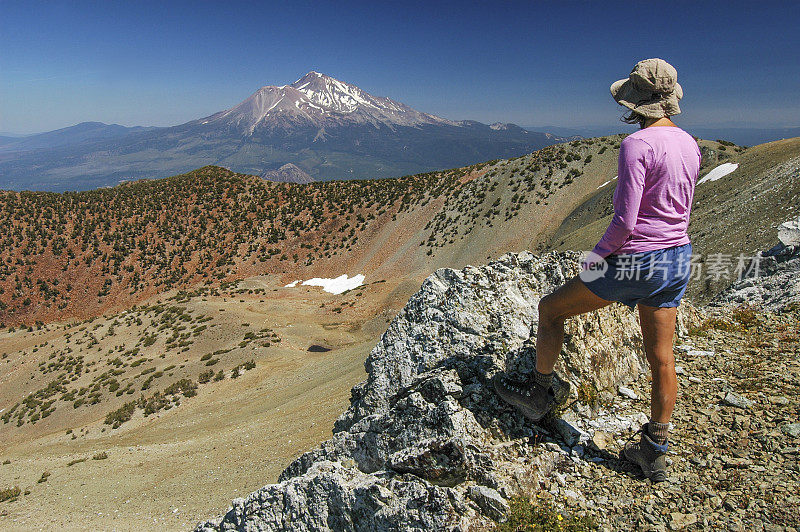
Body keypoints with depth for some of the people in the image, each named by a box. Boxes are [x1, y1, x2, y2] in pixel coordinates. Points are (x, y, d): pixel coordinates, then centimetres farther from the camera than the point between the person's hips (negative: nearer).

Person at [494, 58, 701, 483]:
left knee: (550, 308, 12)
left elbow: (624, 220, -22)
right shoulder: (689, 145, 8)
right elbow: (680, 208, 16)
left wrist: (598, 255, -7)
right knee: (661, 358, 15)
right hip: (678, 260, 8)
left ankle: (538, 394, 28)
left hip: (636, 263, -8)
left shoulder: (636, 145, -18)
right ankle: (654, 452, 29)